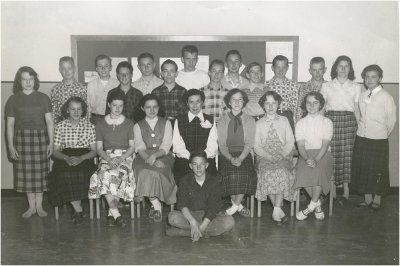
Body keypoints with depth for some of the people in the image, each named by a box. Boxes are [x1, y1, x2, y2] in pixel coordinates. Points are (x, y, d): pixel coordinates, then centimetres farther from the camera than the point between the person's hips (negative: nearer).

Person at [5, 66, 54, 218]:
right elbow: (10, 124, 4)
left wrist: (51, 142, -4)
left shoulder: (43, 98, 3)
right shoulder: (13, 100, 4)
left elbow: (49, 121, 2)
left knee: (40, 172, 3)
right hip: (21, 138, 1)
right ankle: (31, 207, 17)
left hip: (40, 137, 0)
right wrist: (10, 146, -2)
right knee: (26, 173, 5)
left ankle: (39, 206, 16)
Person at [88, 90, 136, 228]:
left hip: (125, 157, -1)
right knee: (103, 175, -33)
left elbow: (132, 147, 6)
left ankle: (111, 213, -22)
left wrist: (120, 159, -12)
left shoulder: (129, 123, 12)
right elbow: (99, 148, 9)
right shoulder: (100, 124, 14)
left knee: (115, 175, -34)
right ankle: (116, 214, -31)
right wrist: (108, 158, -11)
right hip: (107, 157, 1)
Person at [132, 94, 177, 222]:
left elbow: (166, 146, -2)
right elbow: (140, 148, -1)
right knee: (145, 172, -32)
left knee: (156, 171, -33)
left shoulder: (166, 123, 11)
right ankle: (157, 205, -20)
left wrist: (155, 156, -22)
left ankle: (155, 205, -17)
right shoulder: (138, 126, 13)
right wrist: (149, 159, -22)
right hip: (145, 158, 1)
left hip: (163, 156, -1)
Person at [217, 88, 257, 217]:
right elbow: (222, 144, 3)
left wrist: (240, 158, -18)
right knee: (231, 174, -30)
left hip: (244, 155, 0)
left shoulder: (249, 120, 11)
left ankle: (235, 205, -11)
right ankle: (239, 205, -8)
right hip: (226, 156, 0)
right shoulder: (223, 120, 11)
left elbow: (249, 143, 1)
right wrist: (231, 158, -17)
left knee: (244, 174, -30)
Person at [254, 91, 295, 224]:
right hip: (264, 157, 0)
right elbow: (256, 146, 6)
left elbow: (290, 141, 9)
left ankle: (276, 211, -30)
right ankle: (279, 210, -22)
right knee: (267, 173, -31)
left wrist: (282, 155, -9)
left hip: (283, 157, 0)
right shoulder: (259, 124, 14)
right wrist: (269, 156, -12)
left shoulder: (284, 120, 17)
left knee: (281, 172, -32)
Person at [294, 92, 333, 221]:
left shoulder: (326, 122, 6)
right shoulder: (300, 123, 11)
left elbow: (325, 145, -7)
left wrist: (316, 160, -24)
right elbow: (300, 145, 0)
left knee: (318, 170, -33)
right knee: (302, 172, -30)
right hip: (306, 155, 1)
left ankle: (312, 205, -16)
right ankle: (317, 204, -10)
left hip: (323, 154, -1)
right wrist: (307, 159, -21)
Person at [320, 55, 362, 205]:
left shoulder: (356, 87, 13)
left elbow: (357, 109, 11)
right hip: (330, 120, 0)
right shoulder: (326, 86, 10)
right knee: (331, 155, -5)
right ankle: (332, 191, 4)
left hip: (349, 121, 1)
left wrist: (359, 127, 4)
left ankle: (345, 191, 4)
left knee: (347, 154, -4)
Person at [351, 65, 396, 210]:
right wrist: (363, 129, 10)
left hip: (378, 139, -5)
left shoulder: (386, 97, -10)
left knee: (377, 171, 4)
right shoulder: (362, 96, 6)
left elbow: (391, 120, -4)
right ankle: (367, 199, 23)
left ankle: (377, 200, 20)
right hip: (361, 138, 5)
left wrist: (383, 133, 5)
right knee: (362, 168, 10)